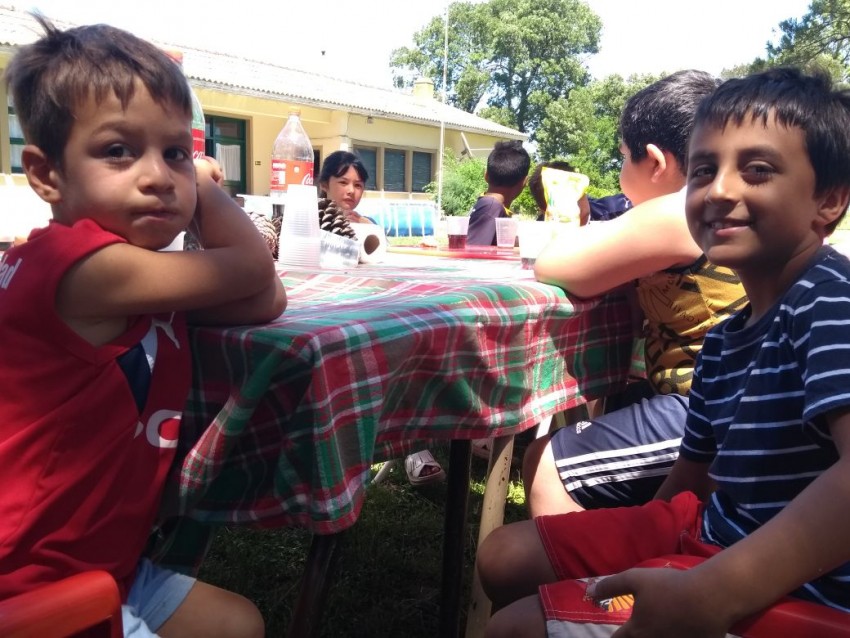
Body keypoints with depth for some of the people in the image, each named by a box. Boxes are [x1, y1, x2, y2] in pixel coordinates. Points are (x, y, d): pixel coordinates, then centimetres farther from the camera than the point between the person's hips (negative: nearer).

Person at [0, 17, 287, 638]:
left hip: (104, 562, 9)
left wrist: (199, 183, -9)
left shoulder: (136, 274, 3)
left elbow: (264, 302, -4)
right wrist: (208, 189, -3)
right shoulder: (84, 262, -26)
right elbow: (251, 267, -20)